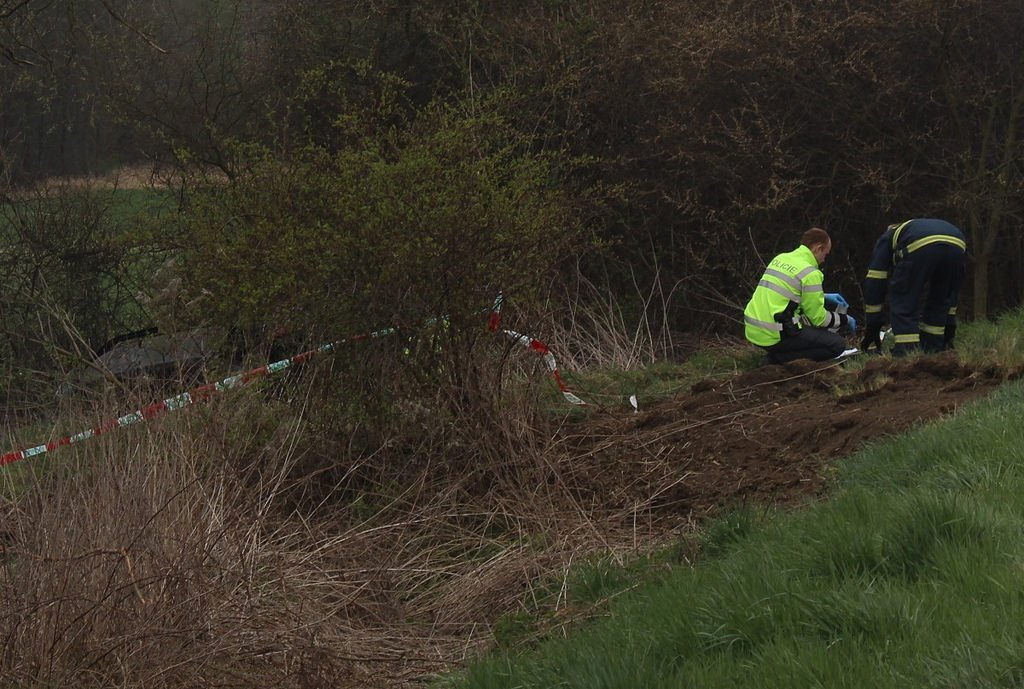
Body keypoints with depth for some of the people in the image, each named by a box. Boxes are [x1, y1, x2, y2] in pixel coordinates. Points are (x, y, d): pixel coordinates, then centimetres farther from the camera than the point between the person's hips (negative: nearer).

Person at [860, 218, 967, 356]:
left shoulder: (886, 239, 37)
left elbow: (874, 283, 28)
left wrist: (871, 328, 30)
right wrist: (949, 327, 54)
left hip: (920, 247, -4)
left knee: (903, 304, 11)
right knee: (938, 303, 25)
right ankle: (932, 353, 22)